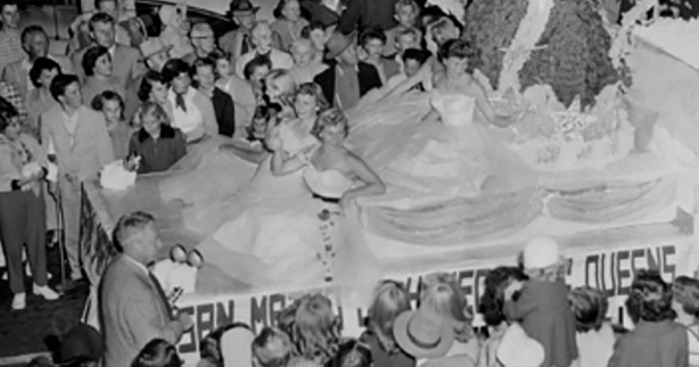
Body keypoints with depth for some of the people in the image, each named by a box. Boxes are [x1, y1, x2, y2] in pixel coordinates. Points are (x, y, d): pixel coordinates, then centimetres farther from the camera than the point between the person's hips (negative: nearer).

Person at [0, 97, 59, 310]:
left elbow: (44, 161, 9)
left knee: (37, 239, 11)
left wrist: (40, 171, -11)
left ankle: (40, 283, 29)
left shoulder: (27, 140, 3)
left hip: (33, 194, 4)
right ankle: (18, 291, 18)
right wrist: (18, 182, -24)